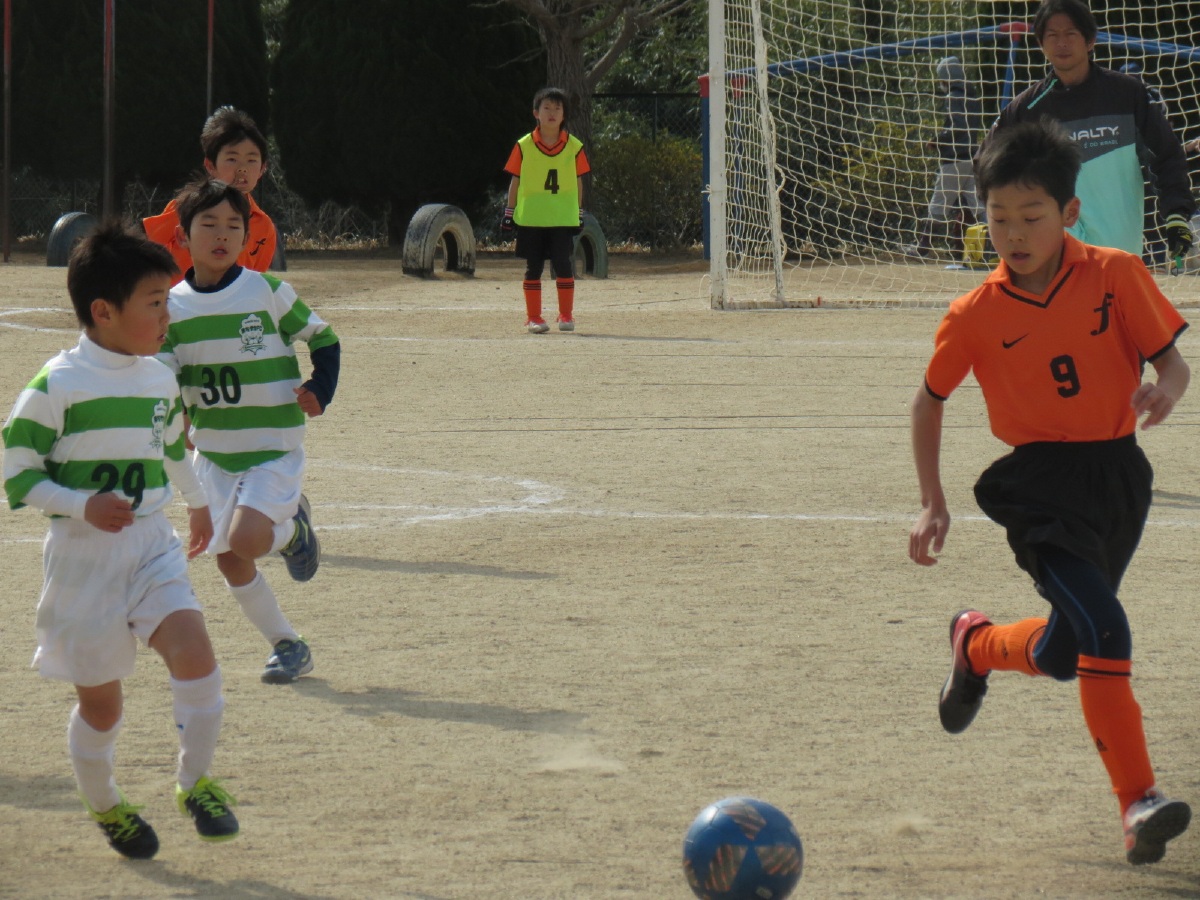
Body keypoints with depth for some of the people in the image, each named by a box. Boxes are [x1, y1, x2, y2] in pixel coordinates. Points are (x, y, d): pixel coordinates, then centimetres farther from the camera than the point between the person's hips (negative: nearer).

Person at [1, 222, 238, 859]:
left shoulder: (159, 379, 6)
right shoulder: (57, 387, -14)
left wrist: (196, 502, 41)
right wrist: (83, 505, -23)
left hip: (152, 548, 4)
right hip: (84, 559, -4)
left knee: (194, 651, -19)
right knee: (99, 702, 4)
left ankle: (195, 782, -2)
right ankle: (103, 805, 29)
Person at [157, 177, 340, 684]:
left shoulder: (269, 293, -9)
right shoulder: (173, 306, 0)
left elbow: (323, 339, 2)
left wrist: (320, 390, -13)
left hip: (274, 446, -4)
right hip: (212, 450, 4)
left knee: (246, 539, -23)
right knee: (228, 557, 2)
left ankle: (294, 525, 11)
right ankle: (288, 646, 18)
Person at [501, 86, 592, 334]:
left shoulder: (574, 146, 3)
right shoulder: (524, 146, 1)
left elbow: (578, 182, 9)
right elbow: (515, 180, 5)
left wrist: (580, 214, 8)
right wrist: (509, 213, 3)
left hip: (563, 218, 0)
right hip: (530, 218, 0)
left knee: (563, 265, -3)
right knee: (533, 267, 3)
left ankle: (566, 315, 7)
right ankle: (533, 317, 9)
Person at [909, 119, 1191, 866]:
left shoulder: (1116, 276, -4)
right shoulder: (975, 316, -5)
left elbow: (1173, 360, 1)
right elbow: (930, 401, 9)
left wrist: (1165, 391, -23)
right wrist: (933, 503, 6)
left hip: (1119, 476, 3)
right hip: (1043, 484, -3)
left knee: (1063, 656, 14)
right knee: (1104, 633, -22)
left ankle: (978, 646, 47)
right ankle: (1138, 802, -18)